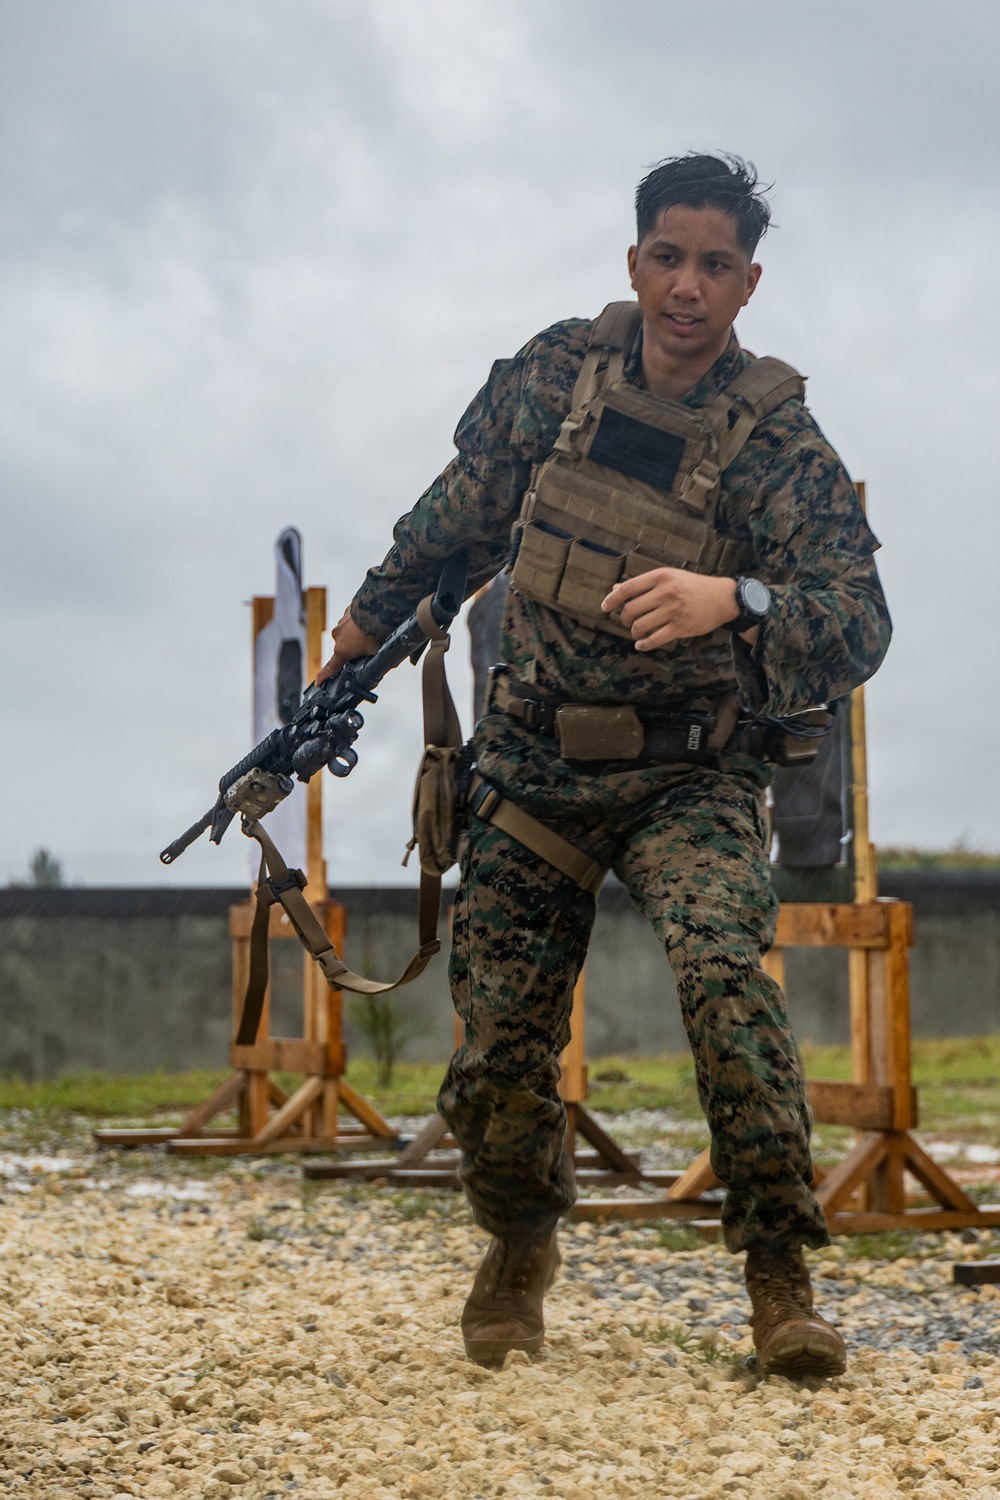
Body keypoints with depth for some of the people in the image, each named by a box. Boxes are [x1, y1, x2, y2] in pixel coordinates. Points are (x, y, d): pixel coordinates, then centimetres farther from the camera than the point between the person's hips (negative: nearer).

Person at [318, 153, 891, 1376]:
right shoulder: (553, 371, -1)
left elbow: (858, 627, -22)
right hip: (534, 770, 3)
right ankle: (519, 1249, 29)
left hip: (688, 780, -3)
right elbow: (462, 515, 15)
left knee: (723, 970, -28)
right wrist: (369, 621, 25)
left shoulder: (779, 444, -12)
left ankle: (780, 1273, -18)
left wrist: (732, 600, -40)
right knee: (498, 1045, 0)